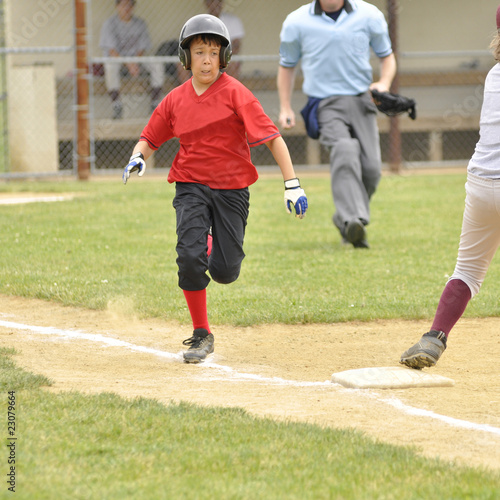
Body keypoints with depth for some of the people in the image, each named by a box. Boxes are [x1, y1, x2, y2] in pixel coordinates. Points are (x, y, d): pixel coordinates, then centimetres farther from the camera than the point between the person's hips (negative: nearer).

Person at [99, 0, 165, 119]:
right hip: (115, 57, -3)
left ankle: (155, 105, -20)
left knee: (157, 65, -22)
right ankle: (117, 108, -35)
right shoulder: (109, 23, -7)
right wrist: (127, 63, -31)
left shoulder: (140, 23, 5)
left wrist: (136, 62, -22)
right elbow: (111, 50, -17)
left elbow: (142, 48, 0)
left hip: (136, 57, 3)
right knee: (110, 67, -38)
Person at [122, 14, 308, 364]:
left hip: (231, 188, -2)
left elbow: (272, 136, -11)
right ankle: (202, 335, -1)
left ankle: (216, 249, 36)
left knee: (225, 272, -4)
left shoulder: (235, 93, -9)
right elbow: (150, 139, 16)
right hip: (191, 186, 2)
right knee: (190, 258, -18)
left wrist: (292, 184, -18)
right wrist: (138, 158, -8)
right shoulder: (175, 100, 3)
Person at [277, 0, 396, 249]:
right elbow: (286, 65, 16)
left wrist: (384, 83, -4)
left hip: (362, 102, 3)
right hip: (325, 104, -3)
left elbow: (387, 56, 17)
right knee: (344, 152, -29)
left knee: (371, 167, -8)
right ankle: (353, 220, -42)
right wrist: (285, 109, 9)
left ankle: (345, 221, 14)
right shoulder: (297, 22, 3)